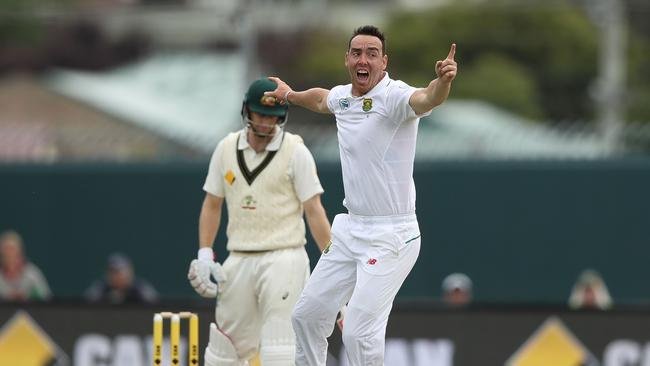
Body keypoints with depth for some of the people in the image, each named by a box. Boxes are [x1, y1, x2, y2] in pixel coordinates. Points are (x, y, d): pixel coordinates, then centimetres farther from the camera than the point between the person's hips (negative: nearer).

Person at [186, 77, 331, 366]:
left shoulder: (295, 152, -4)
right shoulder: (226, 149, 8)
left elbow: (314, 211, -6)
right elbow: (212, 205, 15)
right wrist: (204, 254, 4)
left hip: (283, 258, -5)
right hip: (239, 261, 5)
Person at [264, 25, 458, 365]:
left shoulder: (394, 96, -18)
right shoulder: (342, 96, 5)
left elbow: (425, 99, -42)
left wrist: (442, 82, -62)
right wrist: (290, 95, 47)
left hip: (390, 235, -8)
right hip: (349, 229, 8)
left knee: (359, 333, -15)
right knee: (308, 315, 16)